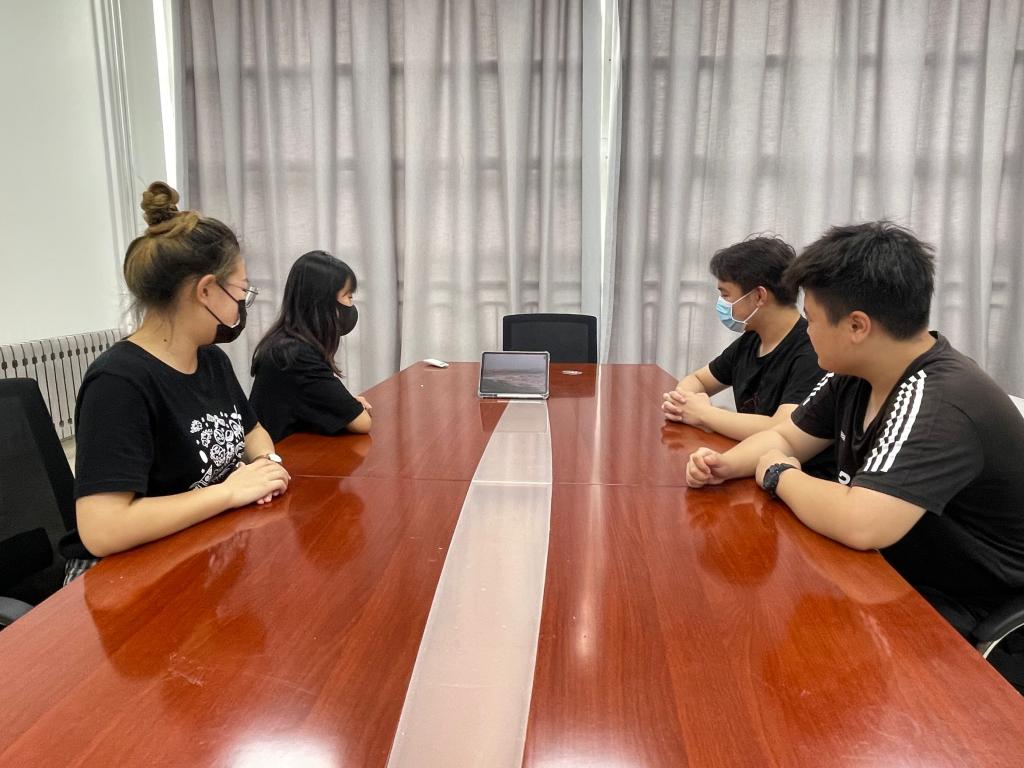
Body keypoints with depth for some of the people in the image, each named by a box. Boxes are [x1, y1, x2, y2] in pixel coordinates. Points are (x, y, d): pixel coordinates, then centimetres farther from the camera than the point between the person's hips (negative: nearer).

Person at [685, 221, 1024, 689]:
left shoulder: (941, 404, -31)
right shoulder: (854, 376, -3)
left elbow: (859, 525, -42)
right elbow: (785, 437, 9)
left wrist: (779, 475, -22)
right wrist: (727, 465, -12)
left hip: (951, 620, -7)